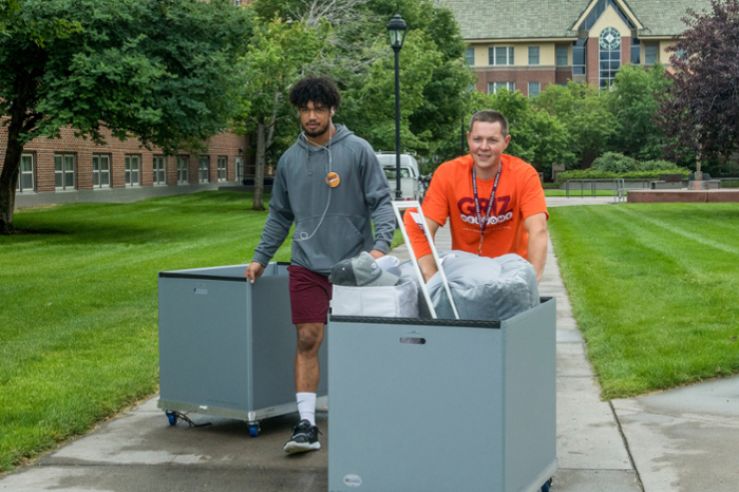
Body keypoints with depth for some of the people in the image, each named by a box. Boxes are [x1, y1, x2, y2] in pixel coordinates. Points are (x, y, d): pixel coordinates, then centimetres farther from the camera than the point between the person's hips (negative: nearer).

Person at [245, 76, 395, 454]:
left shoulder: (358, 150, -3)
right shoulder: (289, 160, 9)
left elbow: (381, 201, -4)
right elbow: (279, 215, 18)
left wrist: (381, 243, -18)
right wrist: (260, 258, 15)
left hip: (355, 263, -2)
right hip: (308, 264, 3)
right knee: (307, 340, -3)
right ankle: (306, 424, 0)